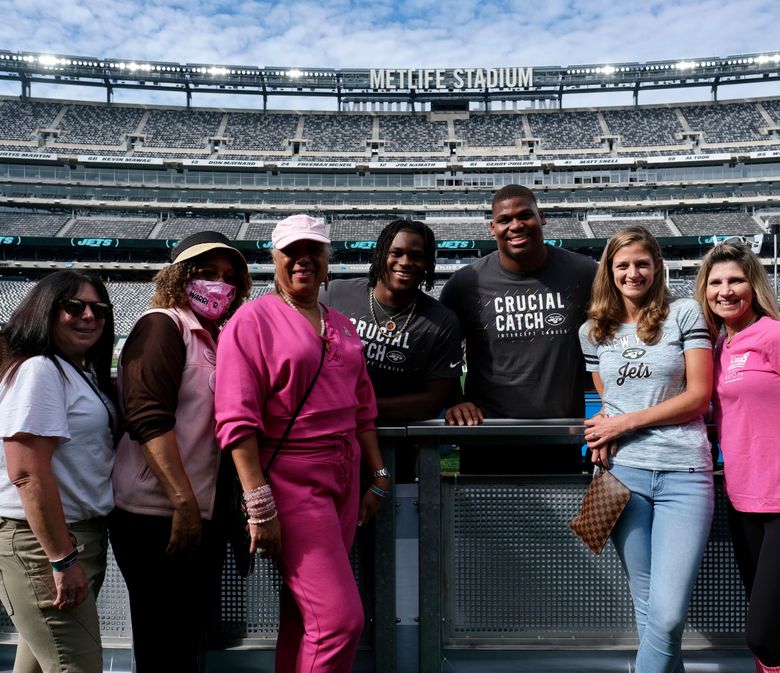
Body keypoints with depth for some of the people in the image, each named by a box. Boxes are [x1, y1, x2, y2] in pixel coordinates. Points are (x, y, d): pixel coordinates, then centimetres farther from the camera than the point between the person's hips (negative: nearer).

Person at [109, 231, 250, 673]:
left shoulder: (214, 339, 14)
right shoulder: (163, 325, -10)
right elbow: (149, 418, -20)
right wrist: (184, 503, -22)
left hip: (201, 516, 8)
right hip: (160, 518, -8)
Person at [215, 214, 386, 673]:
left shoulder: (342, 325, 15)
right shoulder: (253, 320, -6)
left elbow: (363, 408, 19)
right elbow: (237, 420, -13)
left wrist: (378, 475, 14)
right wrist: (260, 505, -18)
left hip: (344, 478, 7)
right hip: (290, 481, -6)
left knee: (303, 616, 15)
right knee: (341, 619, -9)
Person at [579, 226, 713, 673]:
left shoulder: (685, 314, 2)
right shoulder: (593, 332, 13)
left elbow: (699, 394, -3)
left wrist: (626, 422, -8)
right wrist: (602, 436, -1)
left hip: (684, 472, -2)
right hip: (624, 472, 3)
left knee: (668, 614, -9)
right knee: (647, 607, 8)